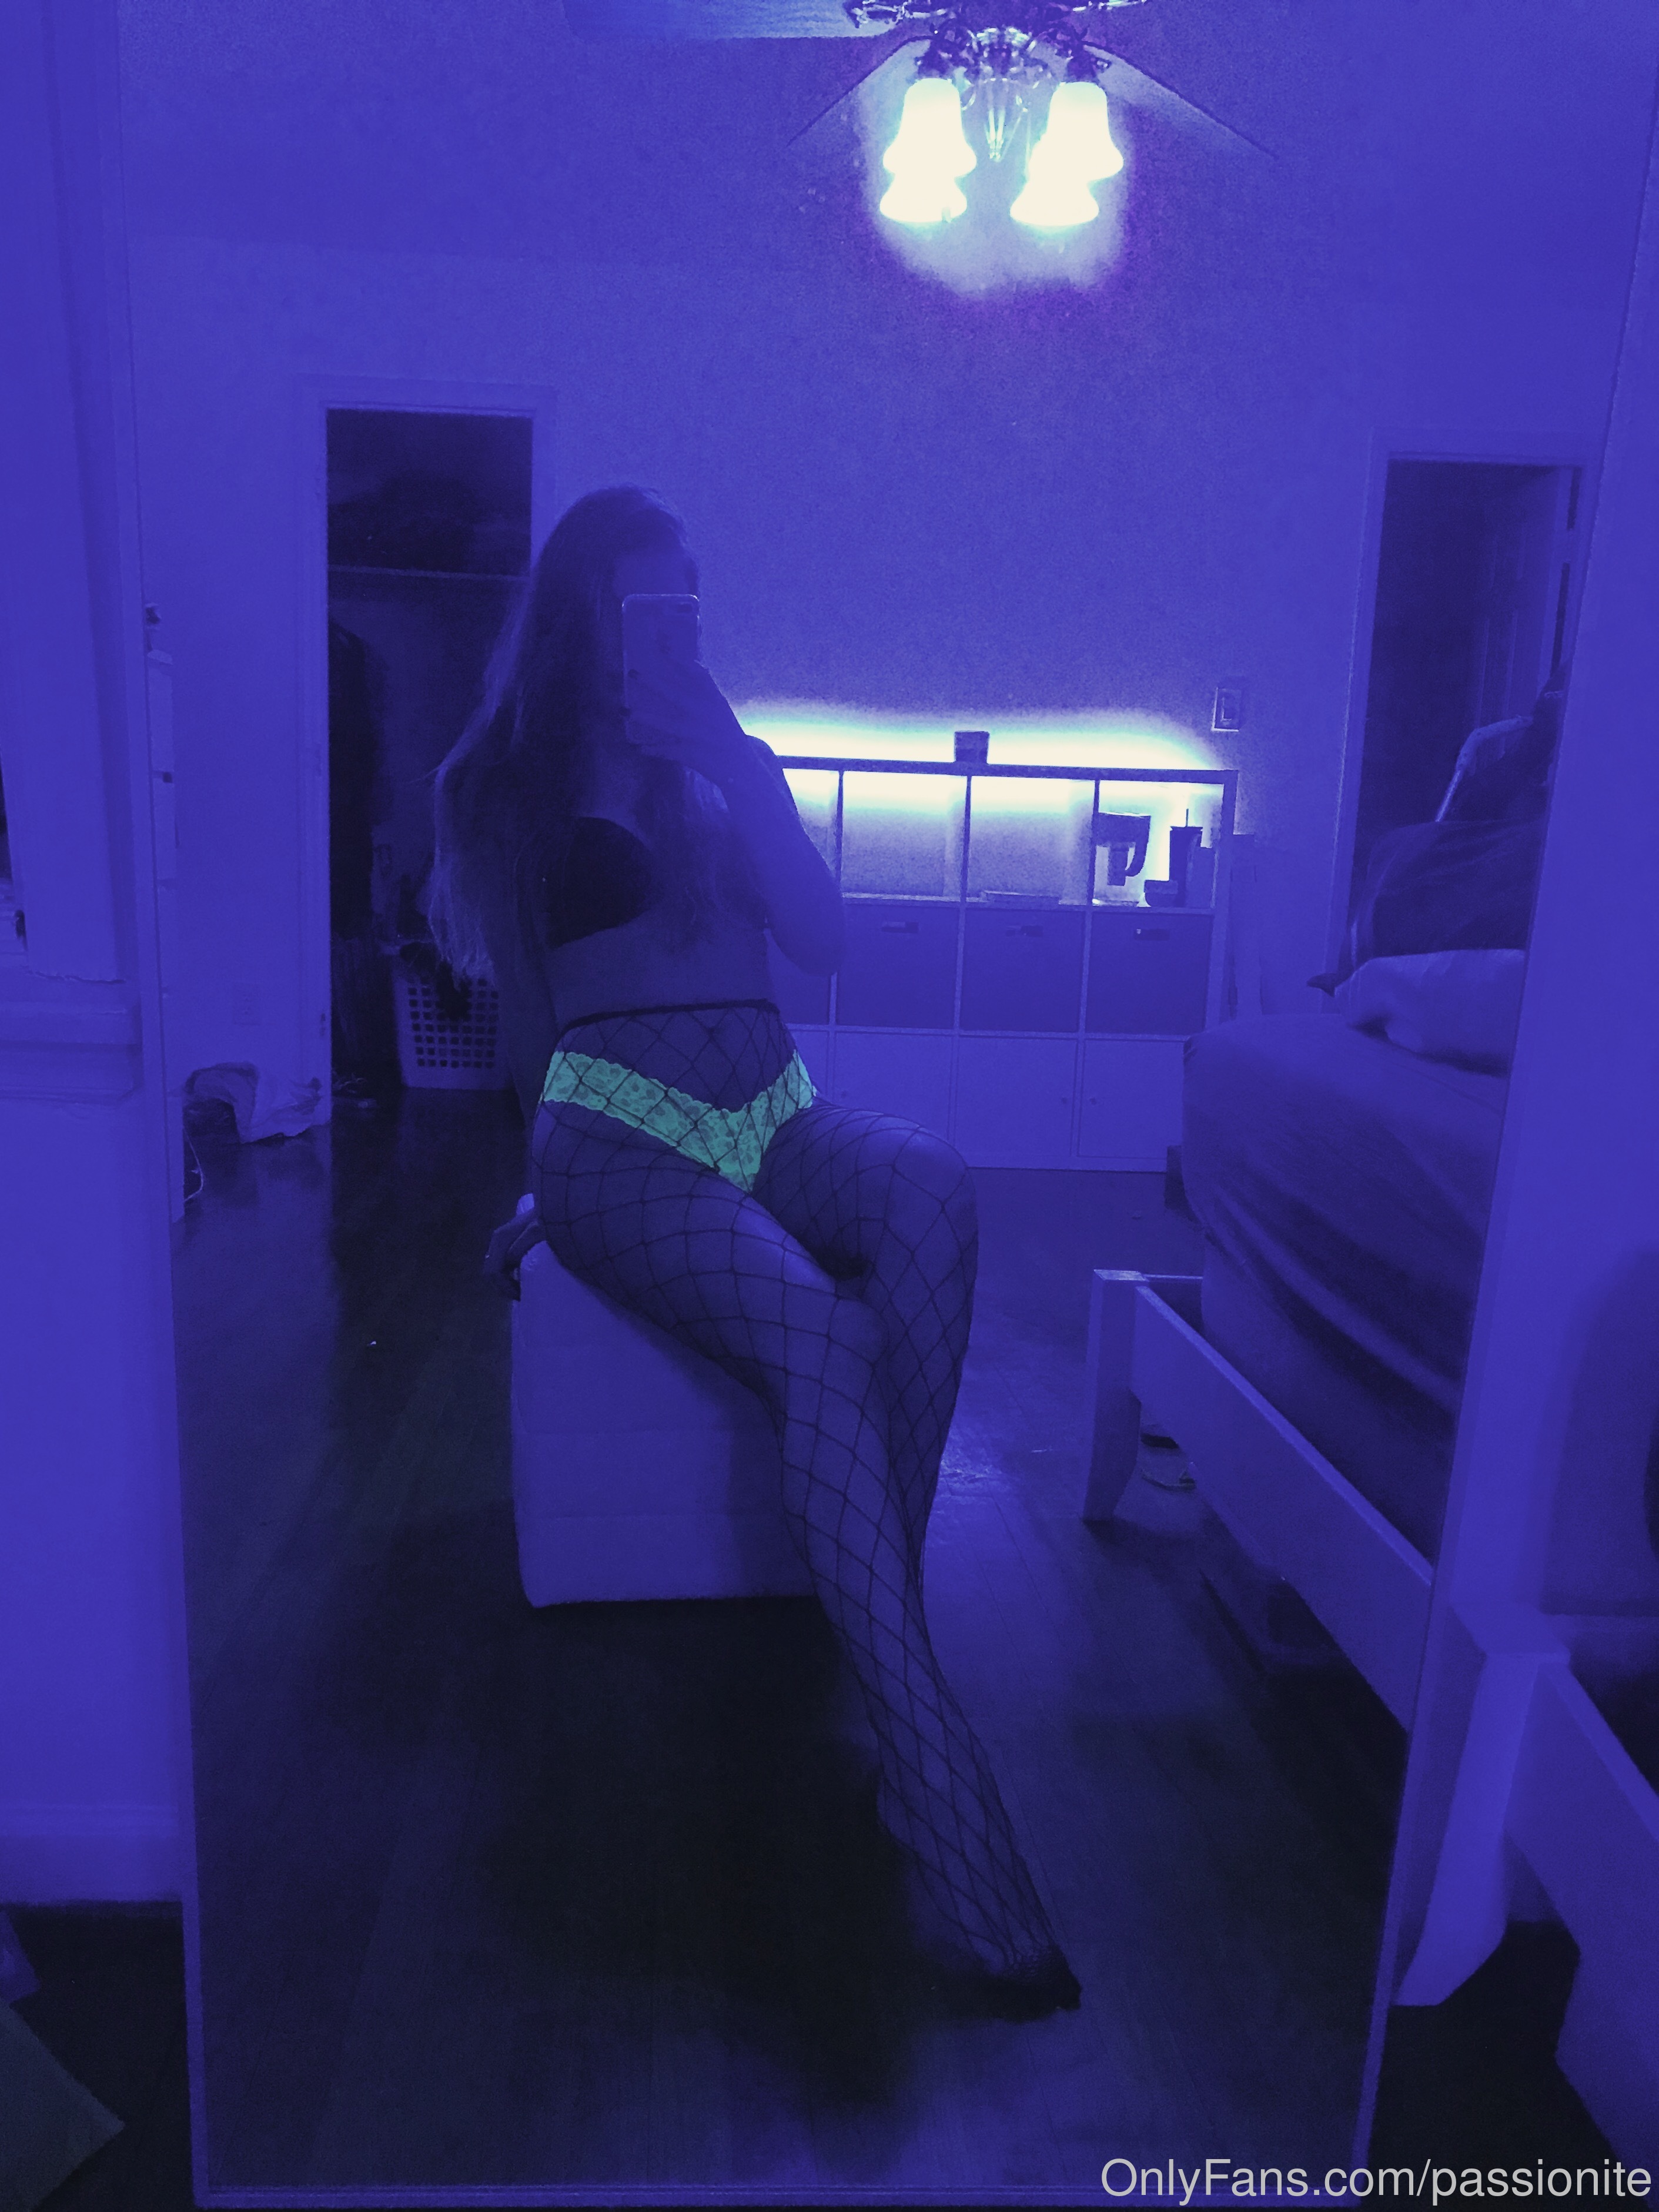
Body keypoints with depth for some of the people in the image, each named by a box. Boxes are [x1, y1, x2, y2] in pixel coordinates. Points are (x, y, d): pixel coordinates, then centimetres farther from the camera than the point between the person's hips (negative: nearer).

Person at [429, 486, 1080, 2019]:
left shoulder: (722, 764, 21)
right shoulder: (505, 781, 13)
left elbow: (821, 941, 7)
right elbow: (477, 951, 4)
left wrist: (735, 763, 2)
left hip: (774, 1117, 4)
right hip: (620, 1137, -4)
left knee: (933, 1192, -33)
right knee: (824, 1336, -34)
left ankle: (882, 1615, -26)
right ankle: (957, 1834, -35)